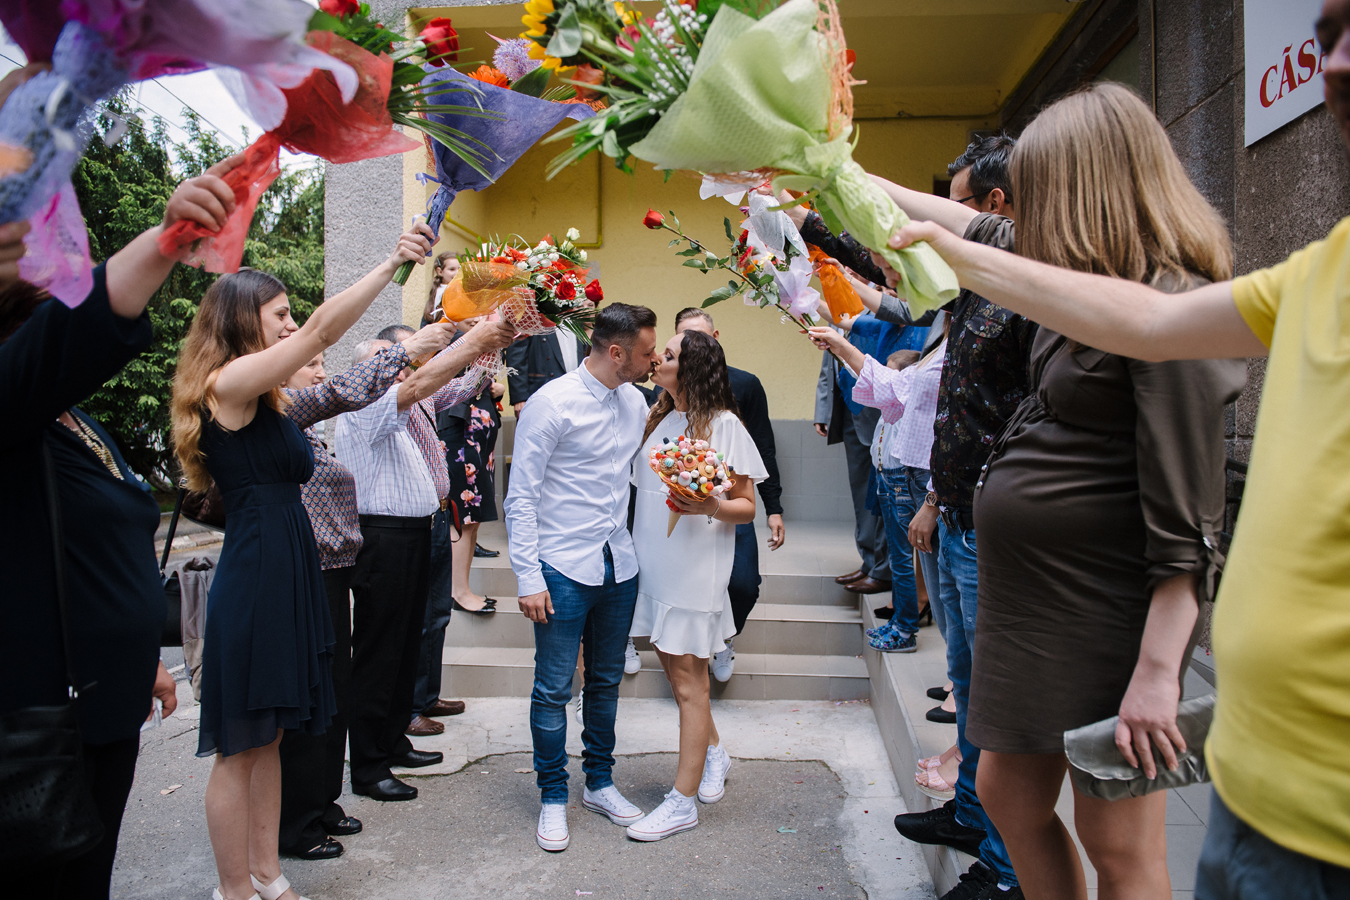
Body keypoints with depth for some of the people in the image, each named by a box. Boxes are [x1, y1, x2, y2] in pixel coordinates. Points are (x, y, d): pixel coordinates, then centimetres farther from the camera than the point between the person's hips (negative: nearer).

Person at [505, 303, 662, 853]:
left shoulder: (635, 402, 6)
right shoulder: (553, 403, -13)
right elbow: (521, 497, -12)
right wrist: (528, 578, -14)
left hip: (619, 565, 6)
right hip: (564, 568, -6)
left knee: (607, 681, 17)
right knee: (554, 689, 4)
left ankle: (600, 782, 34)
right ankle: (553, 798, 23)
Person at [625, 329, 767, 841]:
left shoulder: (723, 425, -7)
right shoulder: (657, 418, 12)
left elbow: (747, 506, -7)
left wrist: (711, 507, -24)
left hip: (696, 569, -7)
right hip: (653, 565, 7)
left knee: (688, 681, 0)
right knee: (674, 667, 16)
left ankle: (683, 800, 11)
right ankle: (713, 752, 39)